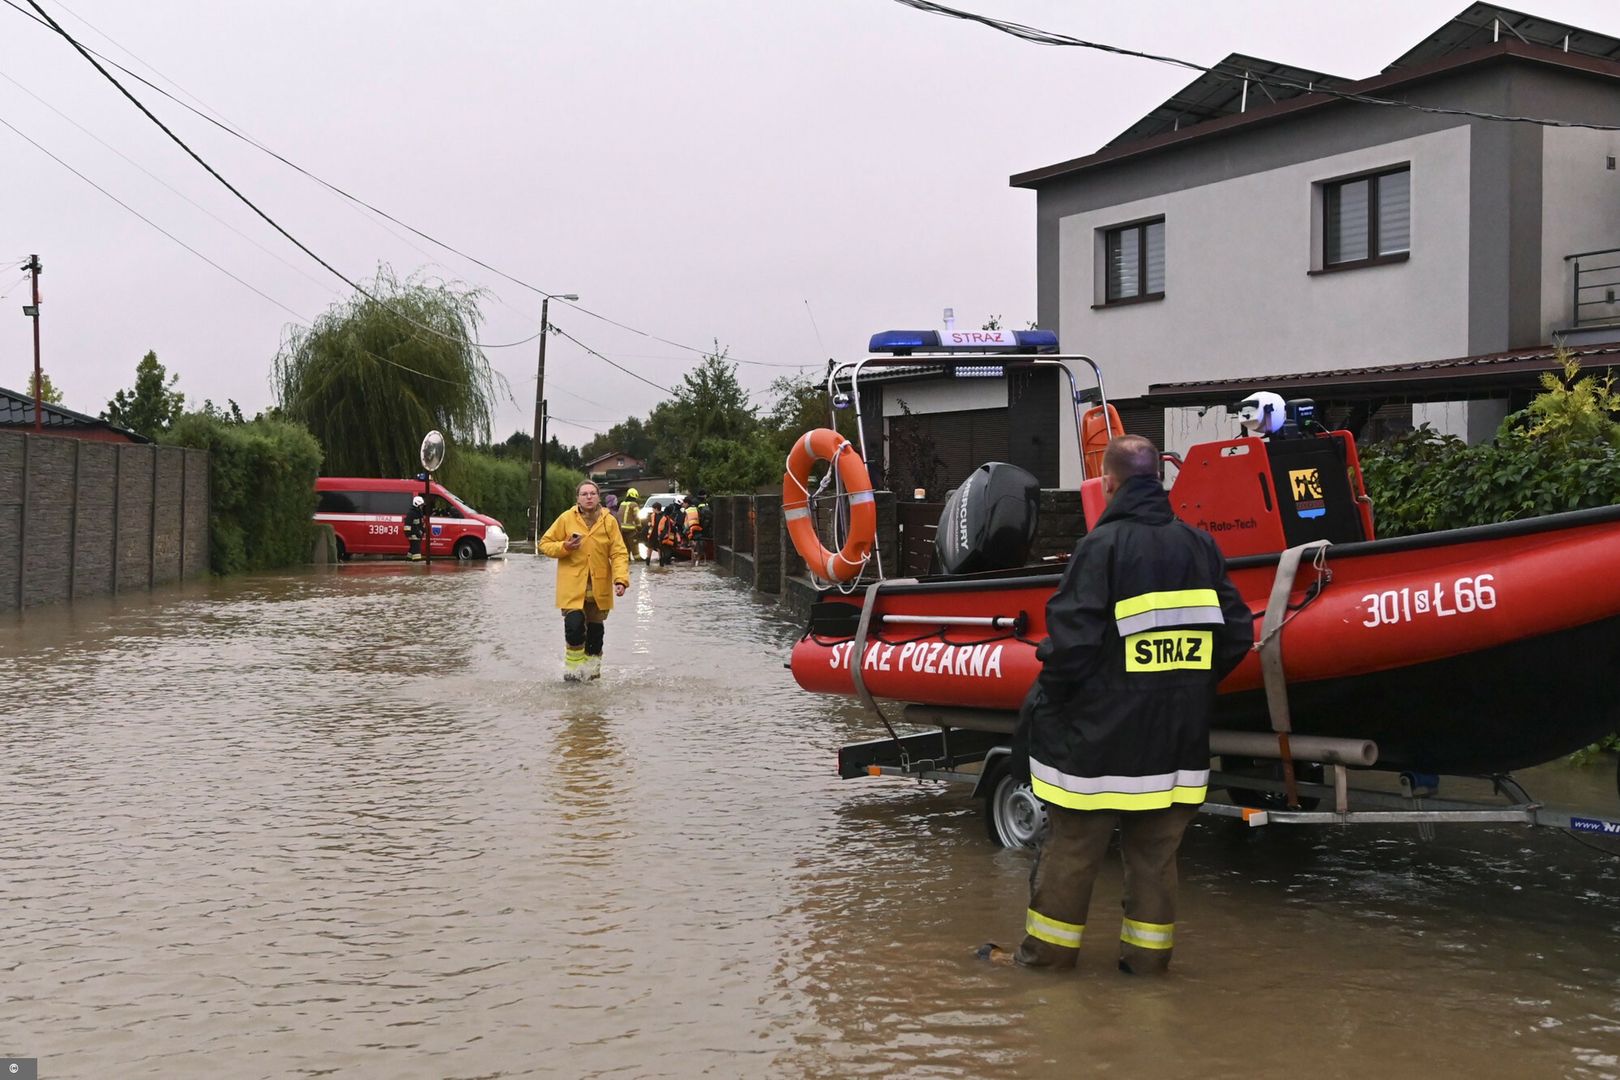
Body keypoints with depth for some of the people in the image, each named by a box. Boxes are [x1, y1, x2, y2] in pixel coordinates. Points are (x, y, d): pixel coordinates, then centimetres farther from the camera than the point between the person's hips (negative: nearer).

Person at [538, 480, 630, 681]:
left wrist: (621, 579, -18)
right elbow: (544, 544, 5)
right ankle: (574, 666, 7)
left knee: (595, 628, 11)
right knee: (574, 625, -14)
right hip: (573, 586, -2)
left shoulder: (609, 521, -1)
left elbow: (619, 553, -4)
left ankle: (592, 664, 32)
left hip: (599, 587, 2)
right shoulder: (566, 518, -3)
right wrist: (564, 547, -15)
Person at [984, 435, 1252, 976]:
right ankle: (1148, 950, 20)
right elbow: (1237, 633, 7)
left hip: (1101, 731, -5)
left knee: (1072, 847, 6)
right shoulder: (1201, 546, 5)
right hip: (1178, 734, 5)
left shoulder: (1102, 545, -12)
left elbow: (1072, 639, -18)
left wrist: (1043, 701, -4)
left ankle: (1049, 948, 16)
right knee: (1156, 850, 14)